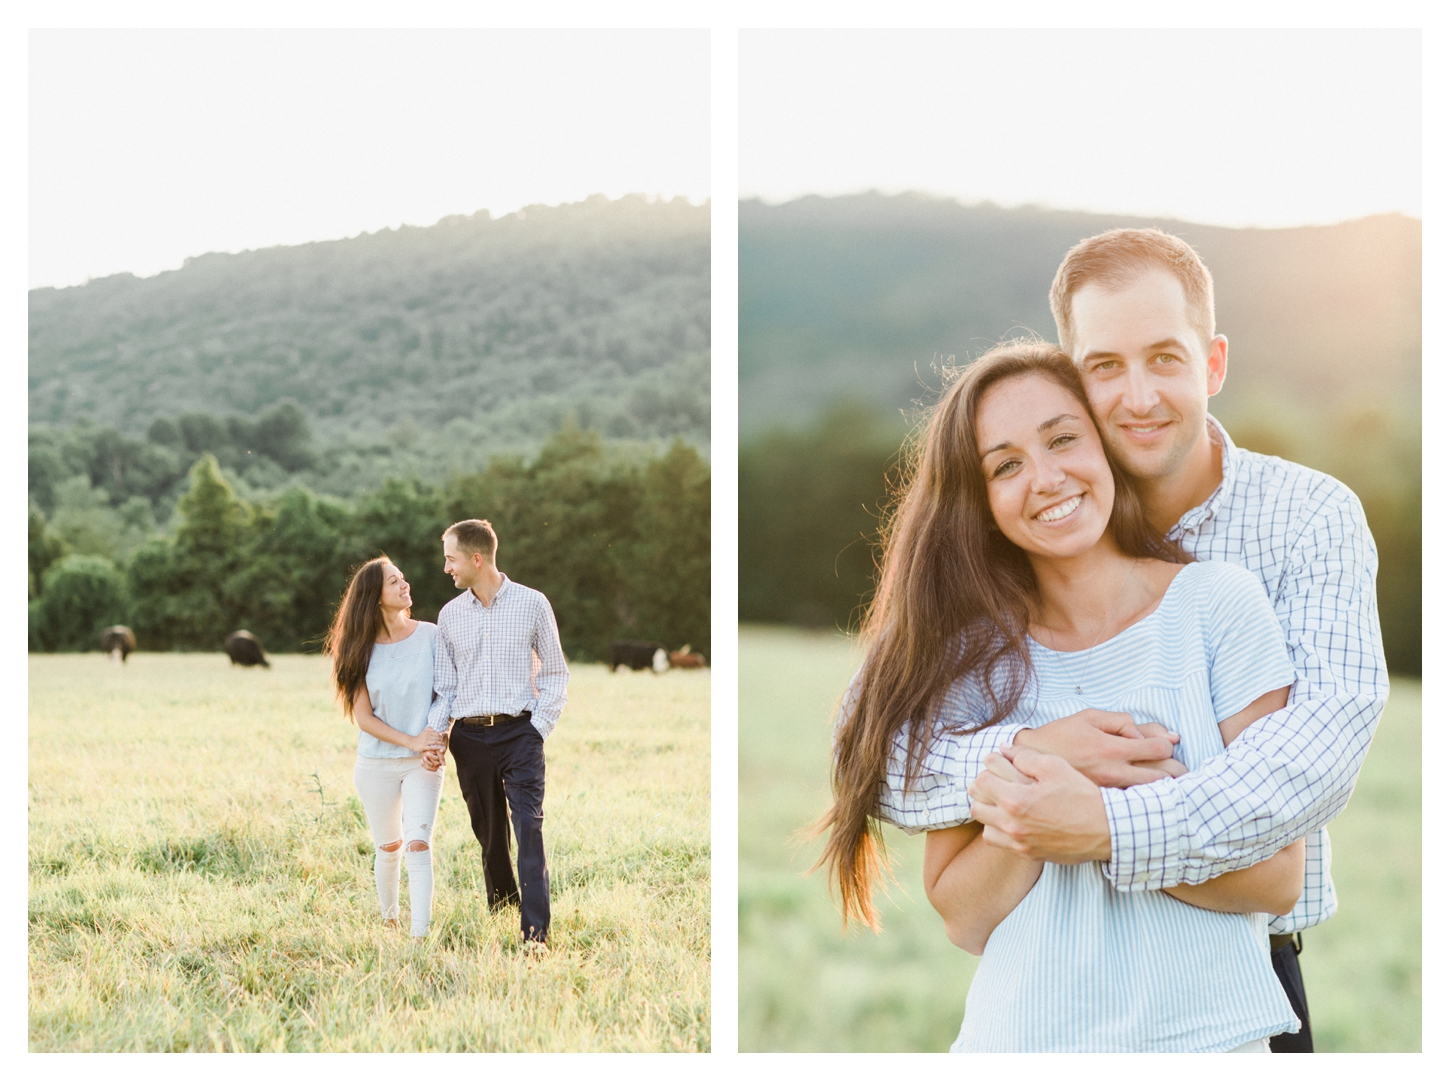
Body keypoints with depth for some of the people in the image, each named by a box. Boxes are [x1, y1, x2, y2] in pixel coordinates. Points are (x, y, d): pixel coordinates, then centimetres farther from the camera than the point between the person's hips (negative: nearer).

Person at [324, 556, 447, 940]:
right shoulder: (362, 649, -2)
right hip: (376, 764, 1)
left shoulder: (430, 636, -4)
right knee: (388, 849, 13)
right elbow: (363, 716, -4)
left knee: (419, 845, -14)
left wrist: (436, 745, -15)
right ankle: (388, 920, 34)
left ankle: (420, 934, -16)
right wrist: (412, 741, -15)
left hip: (423, 764, -1)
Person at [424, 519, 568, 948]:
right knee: (489, 838, 9)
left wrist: (539, 728, -6)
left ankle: (535, 934, -14)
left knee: (529, 833, -12)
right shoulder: (449, 614, 9)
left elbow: (555, 672, 4)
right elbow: (445, 686, 11)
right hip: (469, 738, 3)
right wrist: (433, 734, -5)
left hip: (519, 734, -3)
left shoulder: (532, 603, 0)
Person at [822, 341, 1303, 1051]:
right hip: (1023, 1037, 1)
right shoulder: (975, 656, 0)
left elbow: (1277, 879, -9)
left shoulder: (1217, 603, -5)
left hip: (1208, 1041, -1)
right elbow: (964, 921, -5)